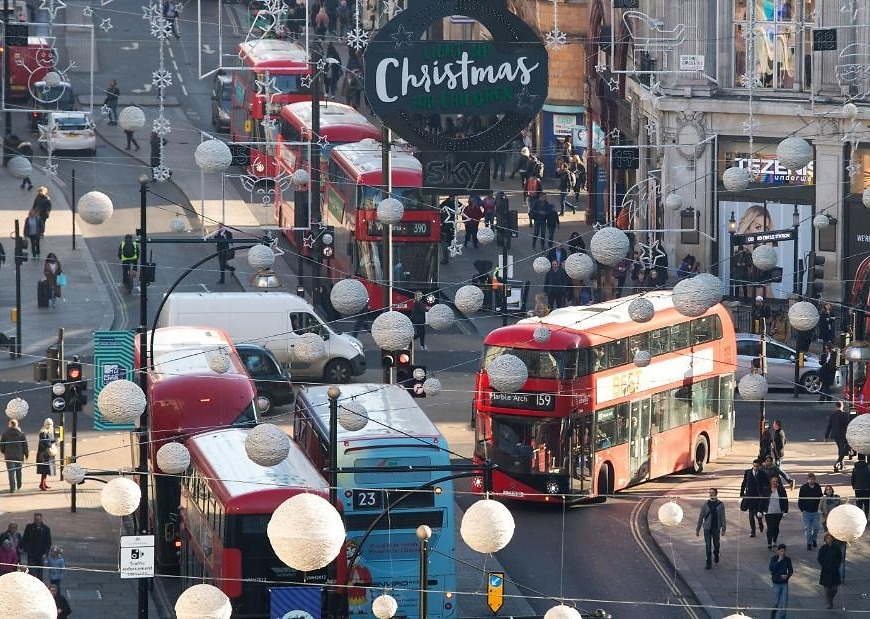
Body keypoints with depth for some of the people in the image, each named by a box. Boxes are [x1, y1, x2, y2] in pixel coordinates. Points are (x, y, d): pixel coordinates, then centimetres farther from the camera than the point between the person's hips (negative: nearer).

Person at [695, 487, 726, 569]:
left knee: (716, 544, 14)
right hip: (707, 528, 0)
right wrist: (697, 529, 4)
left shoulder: (720, 504, -4)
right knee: (708, 545, -2)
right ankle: (708, 563, 6)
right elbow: (701, 517, 3)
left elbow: (723, 518, 0)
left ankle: (716, 554, 46)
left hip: (716, 528, 0)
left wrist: (723, 529, -3)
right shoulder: (705, 504, -2)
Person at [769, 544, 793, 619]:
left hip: (784, 583, 2)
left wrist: (787, 576, -12)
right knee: (776, 602, 3)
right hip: (777, 583, -2)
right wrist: (779, 560, -24)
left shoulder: (787, 559, 1)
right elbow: (772, 568, -19)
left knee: (784, 602, -1)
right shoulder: (774, 558, -6)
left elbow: (791, 570, 8)